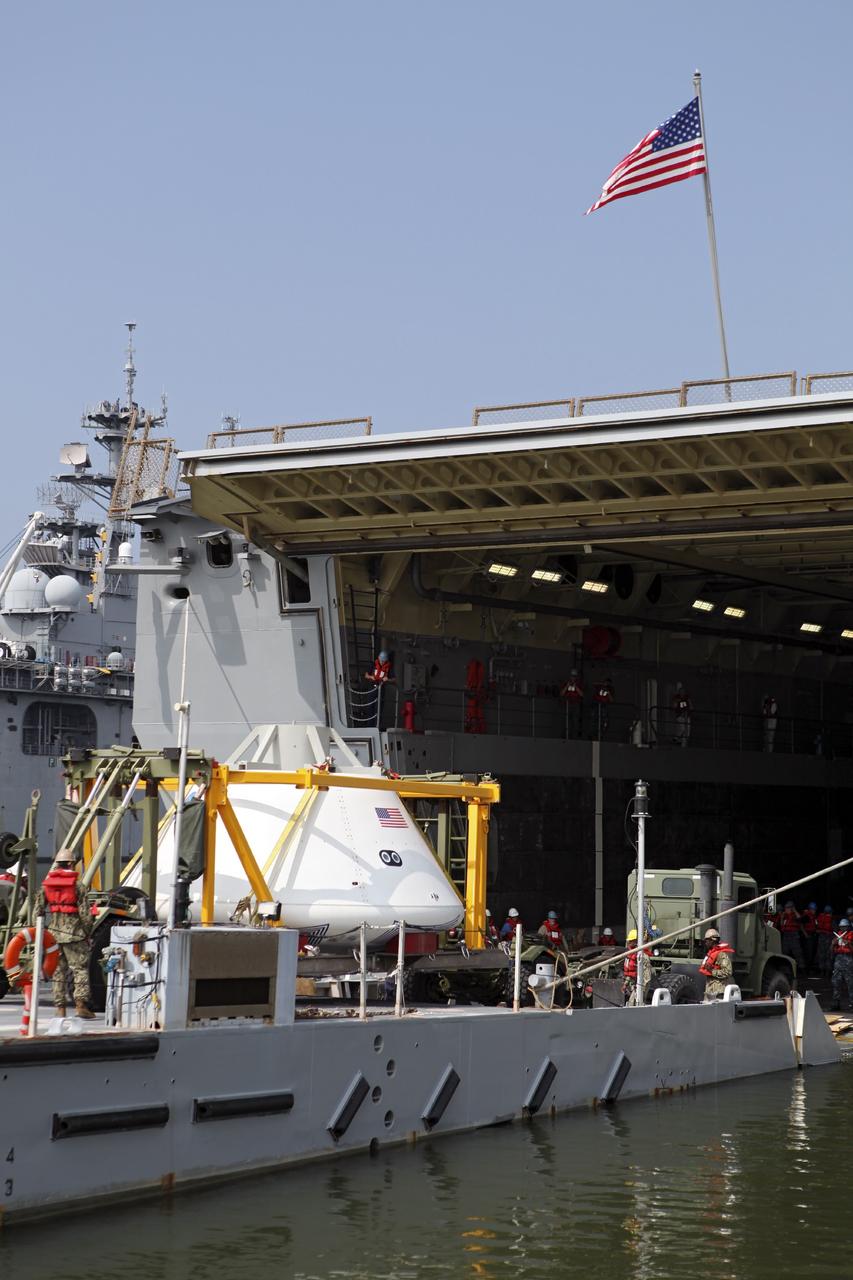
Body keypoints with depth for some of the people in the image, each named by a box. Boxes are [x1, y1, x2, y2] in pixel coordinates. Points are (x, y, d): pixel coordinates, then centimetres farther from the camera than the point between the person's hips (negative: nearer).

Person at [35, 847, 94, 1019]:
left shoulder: (45, 885, 5)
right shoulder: (77, 886, -7)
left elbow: (38, 911, 5)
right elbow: (84, 914, -8)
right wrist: (87, 933, 3)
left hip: (52, 934, 4)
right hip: (74, 934, -4)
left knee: (58, 971, 10)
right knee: (80, 968, 1)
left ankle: (60, 1008, 10)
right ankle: (80, 1004, -9)